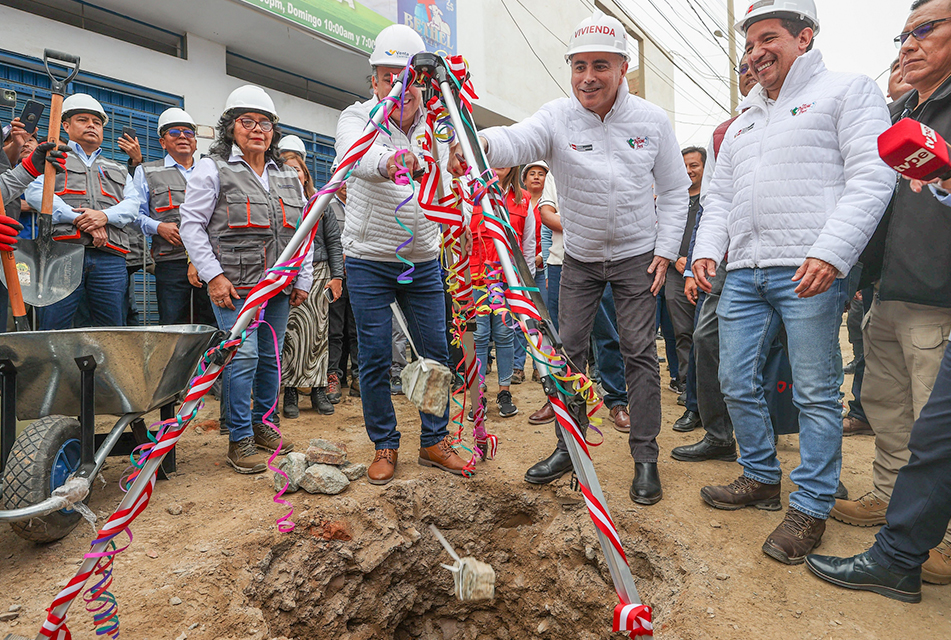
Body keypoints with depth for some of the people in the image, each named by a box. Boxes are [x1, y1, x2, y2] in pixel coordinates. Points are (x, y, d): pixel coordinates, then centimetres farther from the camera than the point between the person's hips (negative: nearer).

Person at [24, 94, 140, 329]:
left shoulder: (119, 170, 29)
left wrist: (105, 216, -8)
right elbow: (36, 193, 2)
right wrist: (80, 219, -12)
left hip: (110, 257, 3)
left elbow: (132, 206, 13)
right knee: (53, 332, -8)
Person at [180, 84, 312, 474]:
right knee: (243, 356, -10)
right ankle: (240, 440, 2)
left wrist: (303, 280, 11)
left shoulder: (288, 177, 17)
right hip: (234, 285, -5)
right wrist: (213, 274, -11)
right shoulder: (213, 169, 2)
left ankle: (263, 424, 26)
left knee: (271, 357, 10)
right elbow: (192, 224, -2)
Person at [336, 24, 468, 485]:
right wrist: (389, 160, -49)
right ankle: (384, 447, 17)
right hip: (369, 261, -3)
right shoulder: (357, 116, -2)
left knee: (436, 353, 5)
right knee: (375, 358, 0)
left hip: (423, 261, 3)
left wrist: (411, 123, -16)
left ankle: (434, 442, 22)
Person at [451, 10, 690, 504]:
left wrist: (665, 250, -7)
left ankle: (646, 457, 10)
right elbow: (517, 140, -31)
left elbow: (674, 190, 2)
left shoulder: (651, 120, -5)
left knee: (639, 350, -3)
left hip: (637, 255, -1)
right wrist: (480, 142, -54)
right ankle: (567, 447, 18)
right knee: (567, 347, 3)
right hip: (580, 257, 1)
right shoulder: (557, 118, -10)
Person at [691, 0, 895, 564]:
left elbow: (872, 178, -6)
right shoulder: (743, 122, 26)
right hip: (743, 274, 7)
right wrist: (707, 249, 5)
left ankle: (811, 509, 11)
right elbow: (720, 196, 23)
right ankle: (762, 479, 25)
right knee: (737, 381, 7)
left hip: (810, 270, -6)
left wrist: (831, 253, -20)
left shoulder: (847, 90, 6)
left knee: (816, 393, -2)